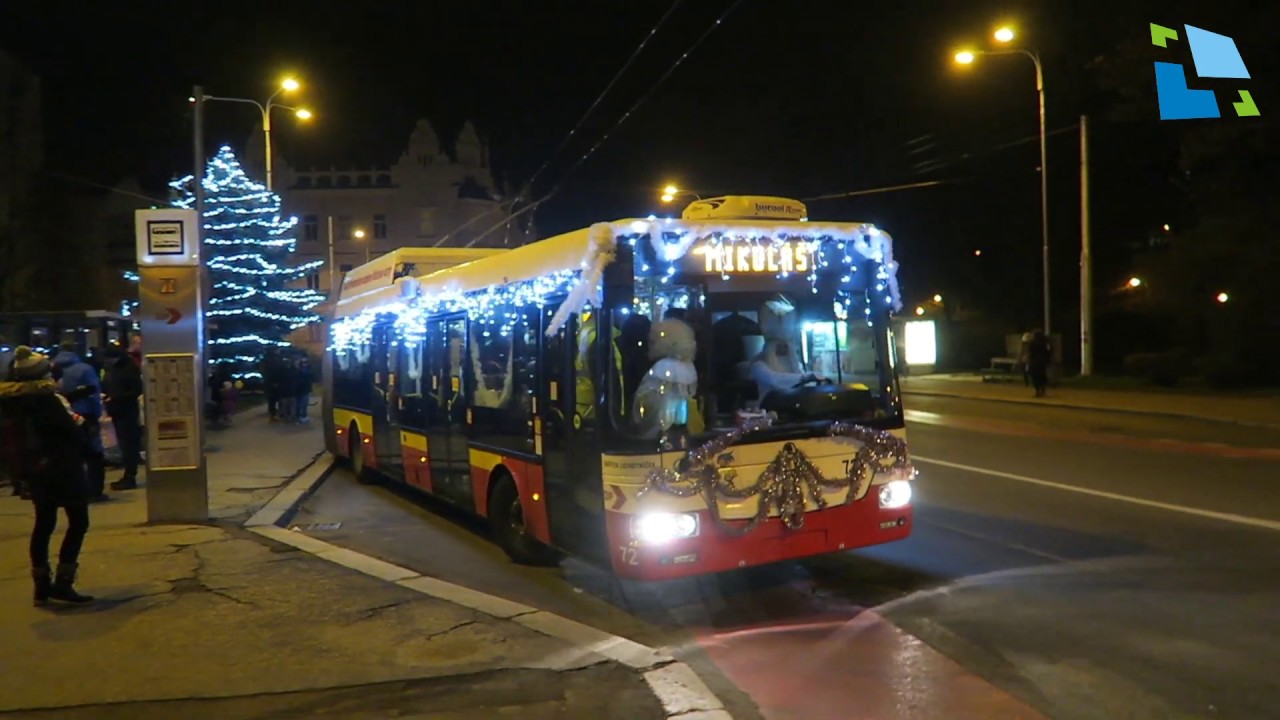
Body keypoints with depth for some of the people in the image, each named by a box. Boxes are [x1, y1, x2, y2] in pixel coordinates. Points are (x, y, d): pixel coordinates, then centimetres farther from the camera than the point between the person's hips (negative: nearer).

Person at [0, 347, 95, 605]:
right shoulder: (47, 400, -20)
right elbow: (72, 432, -18)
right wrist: (78, 421, 2)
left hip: (35, 467, 8)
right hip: (61, 467, -8)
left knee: (44, 524, 15)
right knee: (78, 522, 1)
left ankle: (42, 585, 18)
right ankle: (62, 583, -4)